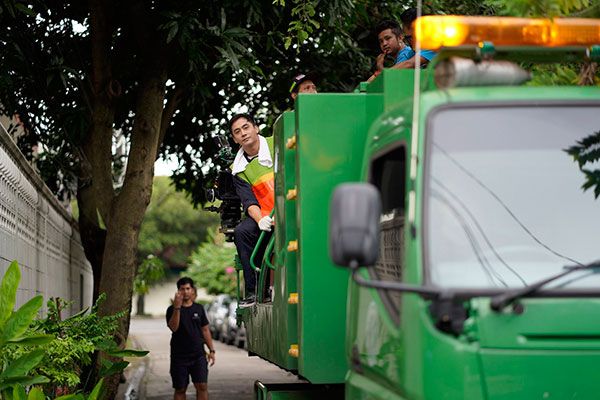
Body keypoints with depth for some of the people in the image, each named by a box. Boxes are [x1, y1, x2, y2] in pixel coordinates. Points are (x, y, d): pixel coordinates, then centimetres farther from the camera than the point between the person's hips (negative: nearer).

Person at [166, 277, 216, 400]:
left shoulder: (199, 308, 10)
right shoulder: (172, 309, -1)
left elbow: (205, 330, 14)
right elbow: (173, 328, -18)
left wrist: (211, 350, 9)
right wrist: (177, 308, -27)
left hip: (198, 355, 2)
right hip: (179, 357, -2)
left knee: (202, 386, -9)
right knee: (180, 389, 3)